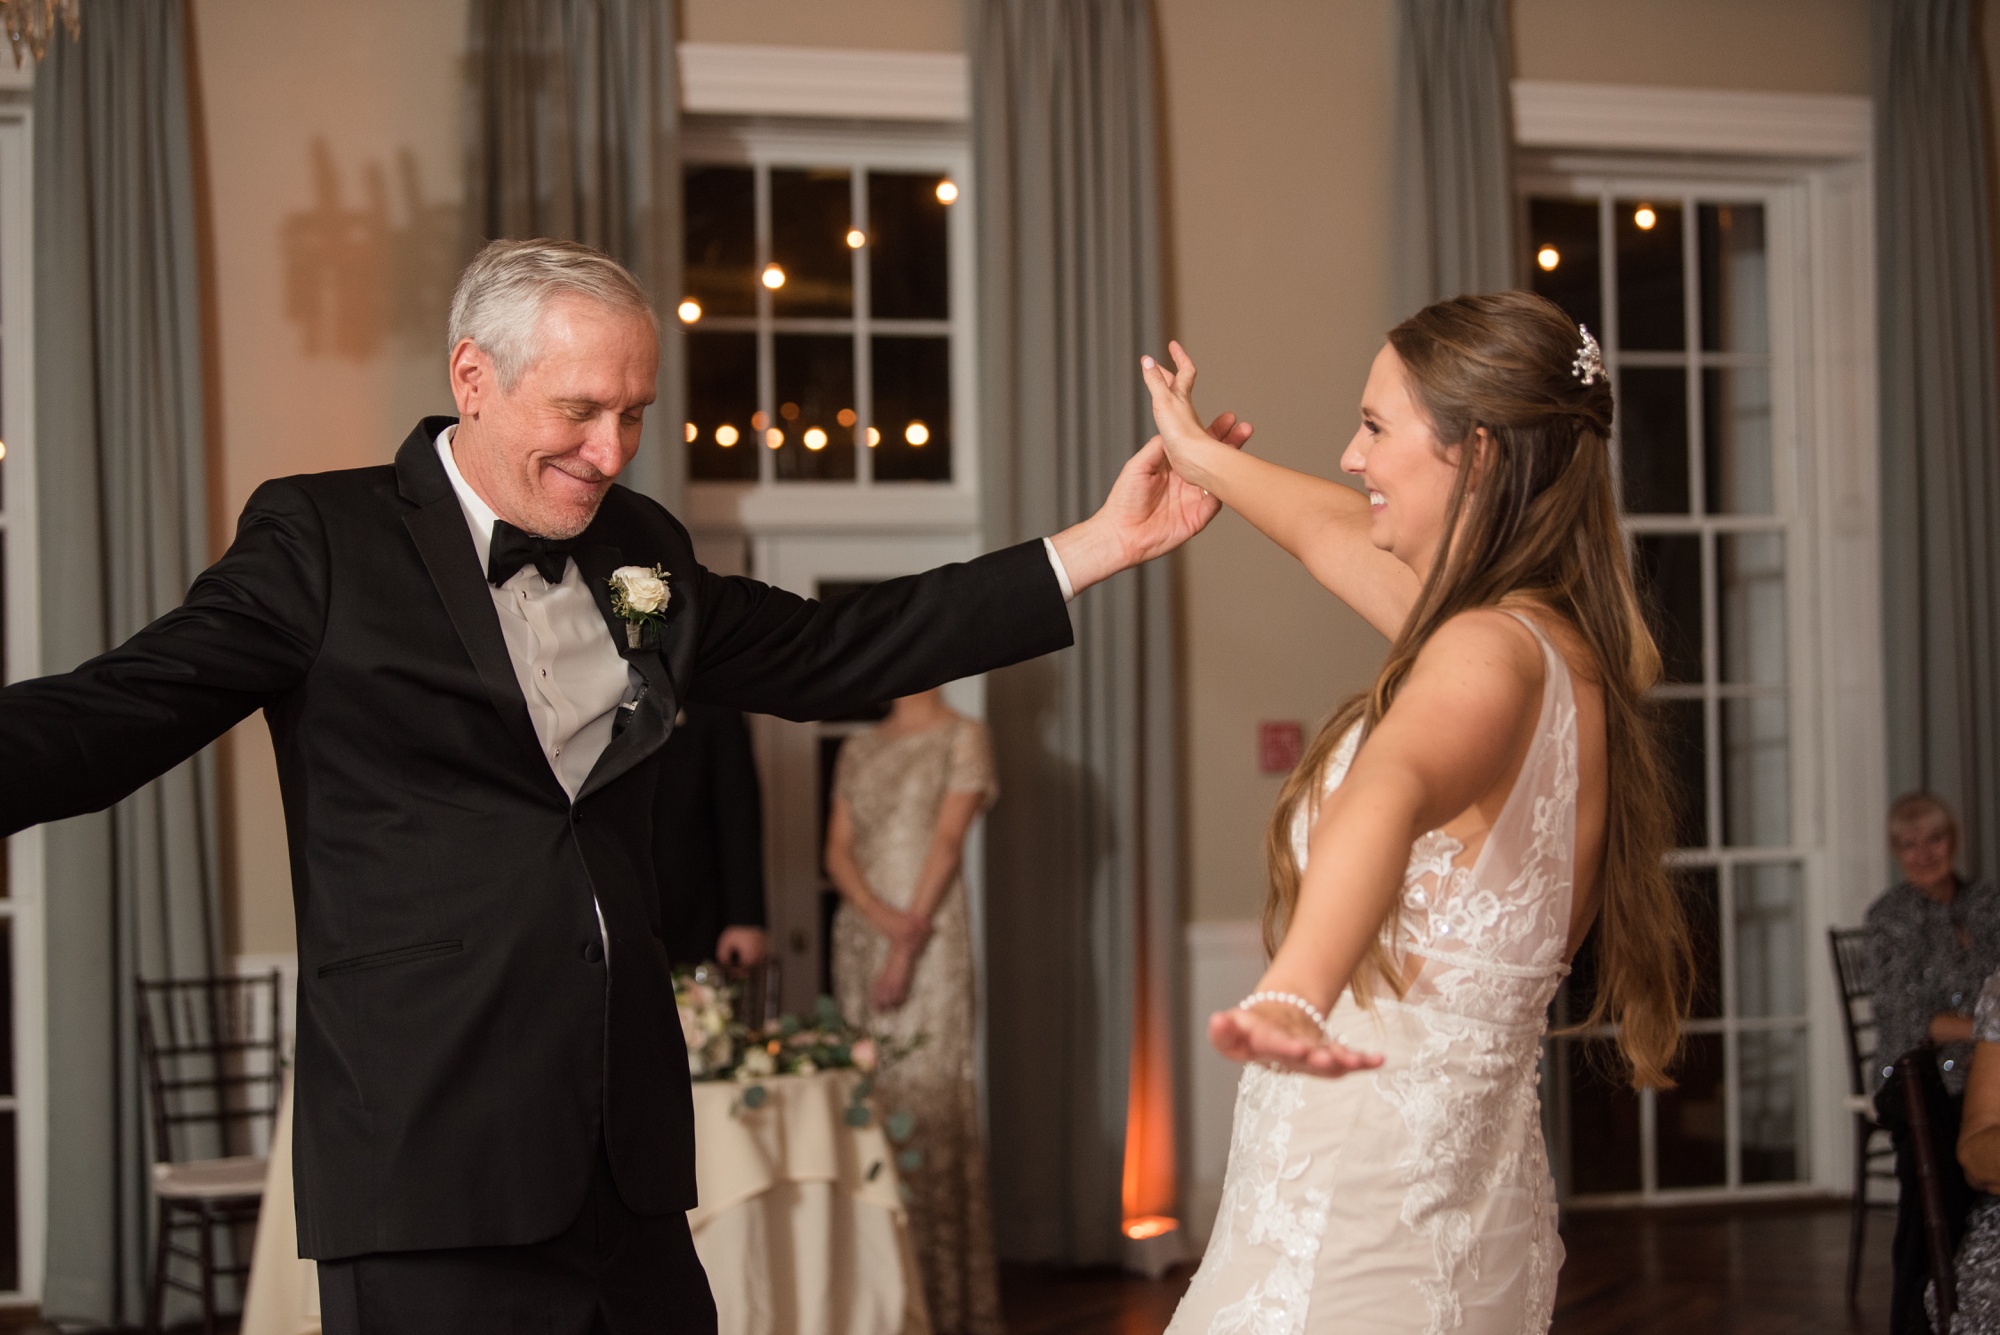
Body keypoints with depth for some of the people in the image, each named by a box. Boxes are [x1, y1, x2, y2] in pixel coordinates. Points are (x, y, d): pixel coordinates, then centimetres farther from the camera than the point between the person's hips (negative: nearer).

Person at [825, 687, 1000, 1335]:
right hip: (859, 936, 5)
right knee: (870, 1097, 2)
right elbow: (838, 849, 8)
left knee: (928, 1094, -9)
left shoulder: (962, 737, 1)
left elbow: (947, 840, -7)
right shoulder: (858, 750, 17)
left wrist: (908, 942, -15)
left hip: (931, 936, -5)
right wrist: (880, 914, -11)